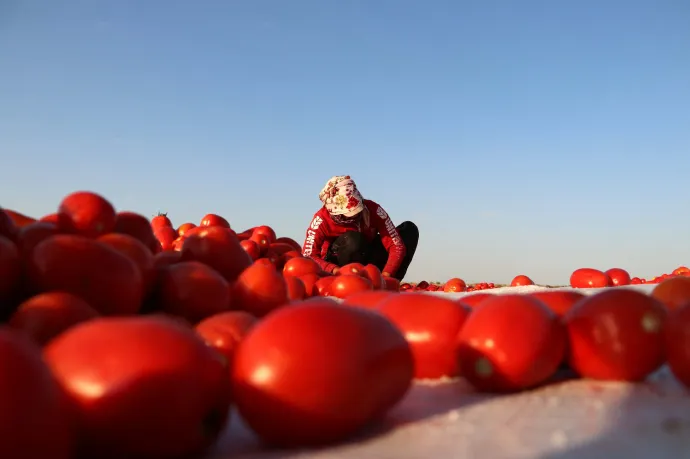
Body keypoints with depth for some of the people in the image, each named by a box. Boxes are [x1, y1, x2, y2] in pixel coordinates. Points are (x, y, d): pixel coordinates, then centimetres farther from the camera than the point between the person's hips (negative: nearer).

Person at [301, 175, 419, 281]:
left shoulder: (373, 210, -21)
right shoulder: (322, 219, -25)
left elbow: (397, 245, -23)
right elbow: (308, 256, -30)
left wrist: (385, 275, -36)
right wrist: (336, 270, -44)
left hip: (369, 260, 4)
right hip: (337, 265, -4)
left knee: (409, 228, -13)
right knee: (352, 240, -37)